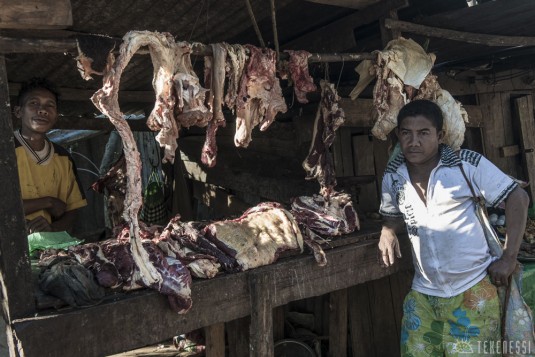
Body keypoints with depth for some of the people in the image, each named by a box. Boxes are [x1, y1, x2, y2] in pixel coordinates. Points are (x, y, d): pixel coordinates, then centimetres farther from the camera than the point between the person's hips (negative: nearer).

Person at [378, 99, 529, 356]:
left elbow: (518, 197, -6)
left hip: (472, 290, -3)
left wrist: (509, 257, -9)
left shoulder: (467, 164, -12)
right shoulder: (392, 175, 0)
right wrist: (387, 233, -8)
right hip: (422, 294, 3)